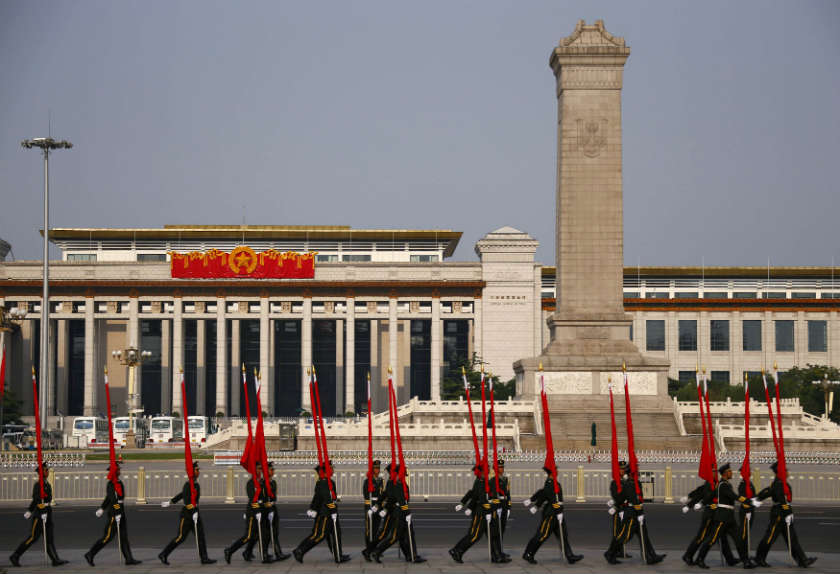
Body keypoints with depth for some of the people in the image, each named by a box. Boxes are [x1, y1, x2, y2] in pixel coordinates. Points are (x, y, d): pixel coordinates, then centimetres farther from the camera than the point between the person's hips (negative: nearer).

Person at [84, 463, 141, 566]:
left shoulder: (119, 482, 14)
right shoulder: (111, 484, -16)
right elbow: (113, 499, -24)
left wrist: (101, 509, 30)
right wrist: (116, 514, -29)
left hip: (121, 514, 9)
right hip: (114, 515, -9)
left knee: (124, 537, 6)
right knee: (108, 537, -3)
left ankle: (129, 559, 5)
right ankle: (90, 554, 6)